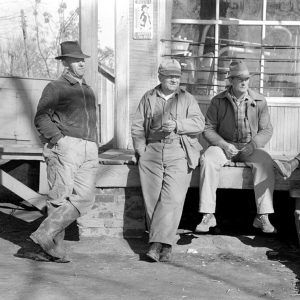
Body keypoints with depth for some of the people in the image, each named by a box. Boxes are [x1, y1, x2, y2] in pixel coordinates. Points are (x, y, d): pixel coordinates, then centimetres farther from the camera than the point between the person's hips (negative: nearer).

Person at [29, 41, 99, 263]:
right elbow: (41, 118, -4)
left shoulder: (88, 91, 25)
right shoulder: (55, 88, 4)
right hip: (64, 147, -6)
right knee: (61, 197, -8)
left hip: (89, 150, 6)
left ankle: (46, 233, -7)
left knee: (85, 197, -11)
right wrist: (59, 139, -15)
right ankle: (55, 246, 2)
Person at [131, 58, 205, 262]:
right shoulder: (148, 98, 16)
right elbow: (137, 127, 13)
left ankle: (158, 244, -18)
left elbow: (199, 123, 0)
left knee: (172, 199, -16)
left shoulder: (187, 99, 13)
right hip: (152, 152, 2)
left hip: (179, 153, -2)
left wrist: (177, 125, -15)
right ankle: (166, 245, 2)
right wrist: (142, 151, 2)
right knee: (152, 199, -5)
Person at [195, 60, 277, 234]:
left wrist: (253, 144, -14)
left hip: (250, 148, 0)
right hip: (224, 145, 0)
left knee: (265, 162, -32)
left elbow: (267, 130, 4)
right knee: (208, 159, -32)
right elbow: (208, 128, 1)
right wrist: (224, 145, -15)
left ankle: (263, 216, -28)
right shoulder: (218, 101, 2)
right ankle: (208, 216, -30)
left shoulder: (259, 101, 3)